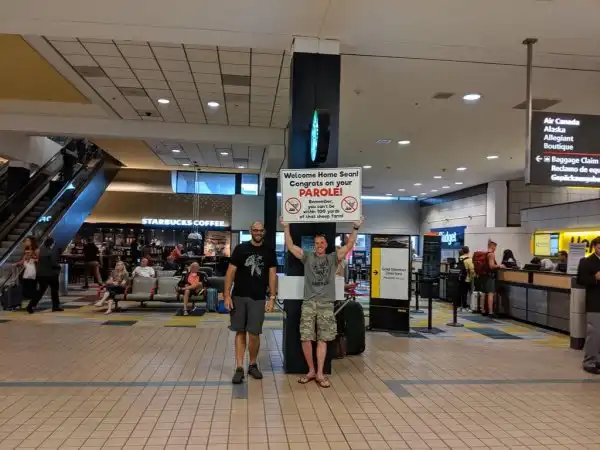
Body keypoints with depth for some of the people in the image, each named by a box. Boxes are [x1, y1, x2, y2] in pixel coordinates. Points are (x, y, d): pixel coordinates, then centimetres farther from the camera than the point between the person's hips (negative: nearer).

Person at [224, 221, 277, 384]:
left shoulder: (269, 252, 5)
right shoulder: (240, 248, 1)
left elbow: (272, 275, 3)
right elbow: (231, 272, 0)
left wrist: (272, 298, -4)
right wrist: (227, 295, -7)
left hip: (258, 298, 0)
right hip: (238, 297, 0)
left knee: (254, 334, 0)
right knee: (240, 332, 5)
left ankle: (252, 365, 22)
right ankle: (239, 368, 12)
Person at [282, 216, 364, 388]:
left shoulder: (333, 258, 8)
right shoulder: (307, 257, 8)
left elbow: (349, 245, 0)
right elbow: (290, 246, 3)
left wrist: (356, 228, -8)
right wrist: (286, 227, -3)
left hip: (326, 304, 0)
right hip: (309, 303, 0)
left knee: (322, 340, 5)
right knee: (306, 339, -2)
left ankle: (319, 374, 11)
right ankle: (311, 371, 15)